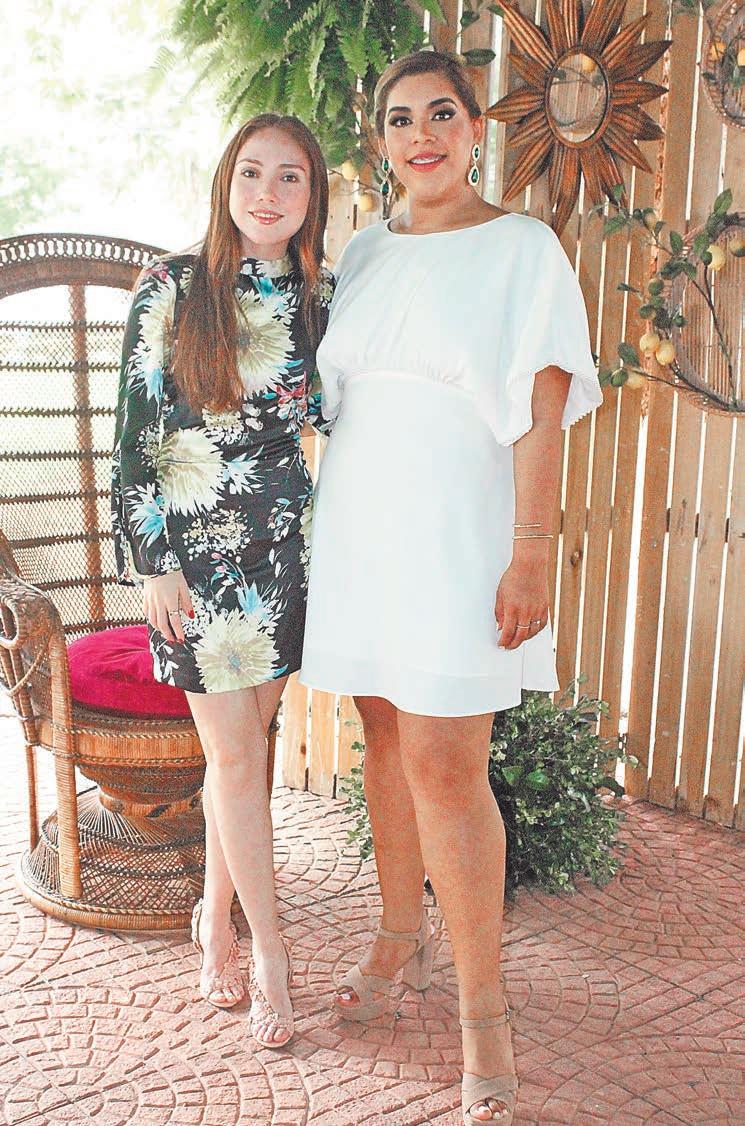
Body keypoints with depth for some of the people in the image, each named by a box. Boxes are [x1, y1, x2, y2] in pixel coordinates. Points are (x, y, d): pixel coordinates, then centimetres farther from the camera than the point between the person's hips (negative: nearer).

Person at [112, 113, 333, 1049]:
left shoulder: (318, 299, 5)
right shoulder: (172, 288, -5)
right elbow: (135, 434, -6)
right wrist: (152, 561, -9)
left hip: (283, 549, 3)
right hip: (194, 551, -3)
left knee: (244, 743, 11)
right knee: (236, 754, 0)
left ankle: (216, 914, 31)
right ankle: (268, 950, 16)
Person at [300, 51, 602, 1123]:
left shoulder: (521, 247, -1)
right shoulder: (364, 253, 15)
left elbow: (542, 412, -7)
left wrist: (532, 555, -16)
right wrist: (330, 526, 12)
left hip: (457, 530, -5)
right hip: (361, 527, 5)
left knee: (445, 763, -9)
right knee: (387, 737, 13)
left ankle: (483, 1009, 5)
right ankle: (403, 937, 32)